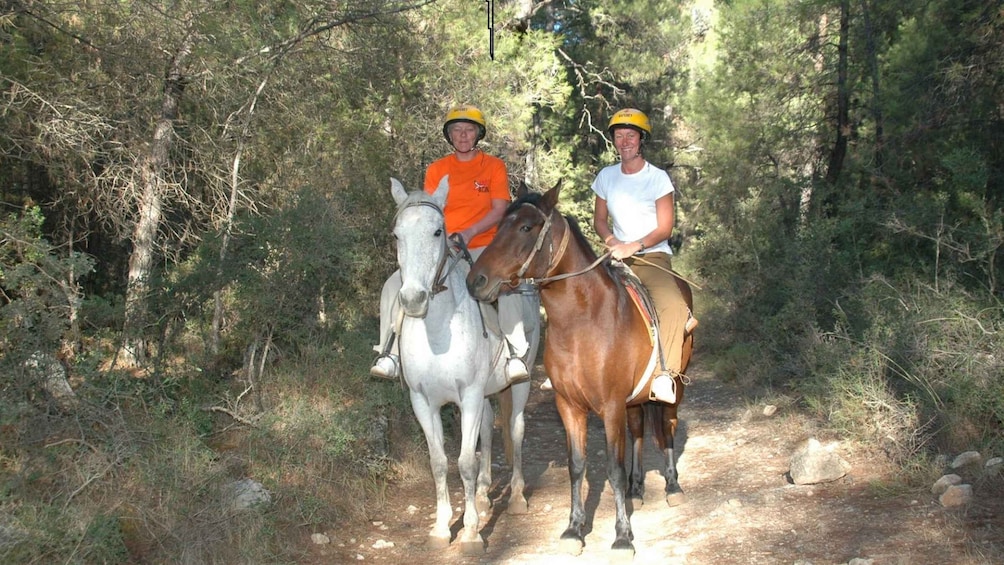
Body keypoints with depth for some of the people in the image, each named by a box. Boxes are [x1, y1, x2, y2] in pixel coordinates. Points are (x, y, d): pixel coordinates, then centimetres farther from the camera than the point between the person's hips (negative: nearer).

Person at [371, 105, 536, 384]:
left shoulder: (494, 166, 4)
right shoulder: (436, 169, 11)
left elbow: (499, 209, -5)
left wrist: (470, 232, -20)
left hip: (483, 247, -3)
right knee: (395, 284, -15)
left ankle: (515, 353, -27)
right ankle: (390, 353, -6)